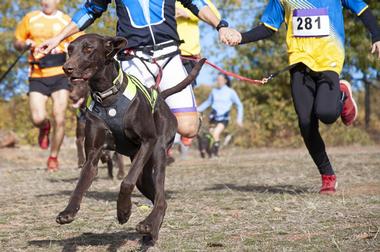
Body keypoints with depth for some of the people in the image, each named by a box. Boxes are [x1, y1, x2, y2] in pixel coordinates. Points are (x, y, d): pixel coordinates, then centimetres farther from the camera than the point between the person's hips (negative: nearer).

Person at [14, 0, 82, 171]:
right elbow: (17, 43, 19)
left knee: (59, 119, -8)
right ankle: (45, 128, 23)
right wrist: (25, 44, -3)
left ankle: (53, 157, 13)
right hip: (37, 77, 1)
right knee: (38, 118, -15)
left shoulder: (67, 22, 7)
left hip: (60, 75, -1)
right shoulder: (30, 19, 10)